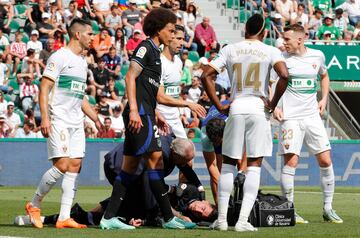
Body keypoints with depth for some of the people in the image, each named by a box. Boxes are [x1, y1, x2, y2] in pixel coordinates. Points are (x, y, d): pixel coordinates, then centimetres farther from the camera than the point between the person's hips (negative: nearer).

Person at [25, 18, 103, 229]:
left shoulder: (82, 62, 19)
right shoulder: (59, 57, -7)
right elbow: (44, 89, -12)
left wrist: (96, 119, 22)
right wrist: (44, 118, -20)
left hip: (77, 122, 8)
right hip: (58, 121, -8)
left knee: (75, 166, -1)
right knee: (62, 166, -15)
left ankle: (64, 217, -1)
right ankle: (34, 205, 2)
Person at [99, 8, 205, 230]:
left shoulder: (155, 53, 24)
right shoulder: (145, 47, -5)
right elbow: (130, 77, -16)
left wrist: (188, 104, 28)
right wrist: (134, 110, -24)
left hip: (143, 115, 10)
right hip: (139, 114, -10)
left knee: (130, 165, 7)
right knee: (155, 158, -9)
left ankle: (109, 217, 6)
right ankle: (169, 217, -9)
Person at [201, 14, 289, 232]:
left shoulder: (230, 50, 8)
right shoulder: (270, 52, 1)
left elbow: (206, 75, 3)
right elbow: (284, 75, -16)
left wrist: (219, 106, 7)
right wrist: (273, 104, -4)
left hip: (236, 109, 2)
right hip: (259, 108, -2)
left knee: (228, 163, 14)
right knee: (254, 165, 2)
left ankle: (222, 218, 12)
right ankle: (243, 220, -7)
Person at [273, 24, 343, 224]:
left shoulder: (317, 56, 7)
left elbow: (324, 76, 26)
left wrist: (324, 98, 13)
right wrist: (274, 106, -10)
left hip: (313, 116, 3)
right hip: (290, 117, -3)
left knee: (325, 160, 0)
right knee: (291, 162, -10)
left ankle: (328, 209, 10)